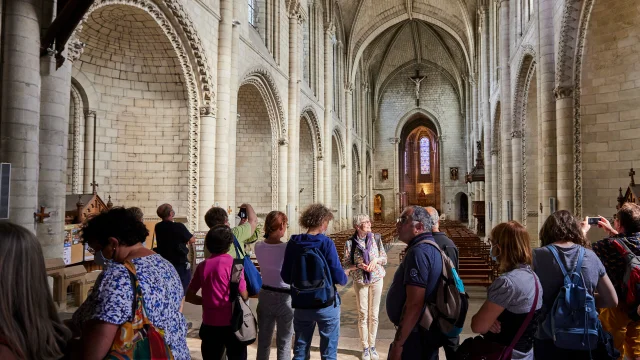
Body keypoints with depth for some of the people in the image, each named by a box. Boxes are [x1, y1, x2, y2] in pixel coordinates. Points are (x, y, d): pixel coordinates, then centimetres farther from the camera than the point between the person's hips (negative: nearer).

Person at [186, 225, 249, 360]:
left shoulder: (202, 265, -1)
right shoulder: (234, 264, -13)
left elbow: (189, 296, 4)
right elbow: (244, 296, -12)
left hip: (209, 323, 4)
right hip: (232, 323, -4)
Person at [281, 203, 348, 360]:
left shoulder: (293, 243, -5)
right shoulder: (326, 243, -17)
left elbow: (285, 276, 0)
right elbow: (338, 277, -17)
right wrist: (344, 278, 5)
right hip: (326, 303, -4)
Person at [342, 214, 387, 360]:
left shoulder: (376, 238, -3)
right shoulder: (350, 243, -9)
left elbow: (384, 258, 4)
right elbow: (346, 264, -4)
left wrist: (376, 260, -16)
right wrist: (359, 266, -20)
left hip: (376, 279, 2)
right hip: (360, 281, -2)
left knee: (374, 314, 8)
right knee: (363, 315, 4)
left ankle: (372, 346, 23)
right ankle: (365, 348, 18)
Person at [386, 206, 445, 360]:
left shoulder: (418, 252, -23)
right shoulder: (431, 246, 10)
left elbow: (414, 304, -29)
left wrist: (398, 344, -24)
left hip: (417, 336, -10)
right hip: (428, 331, 10)